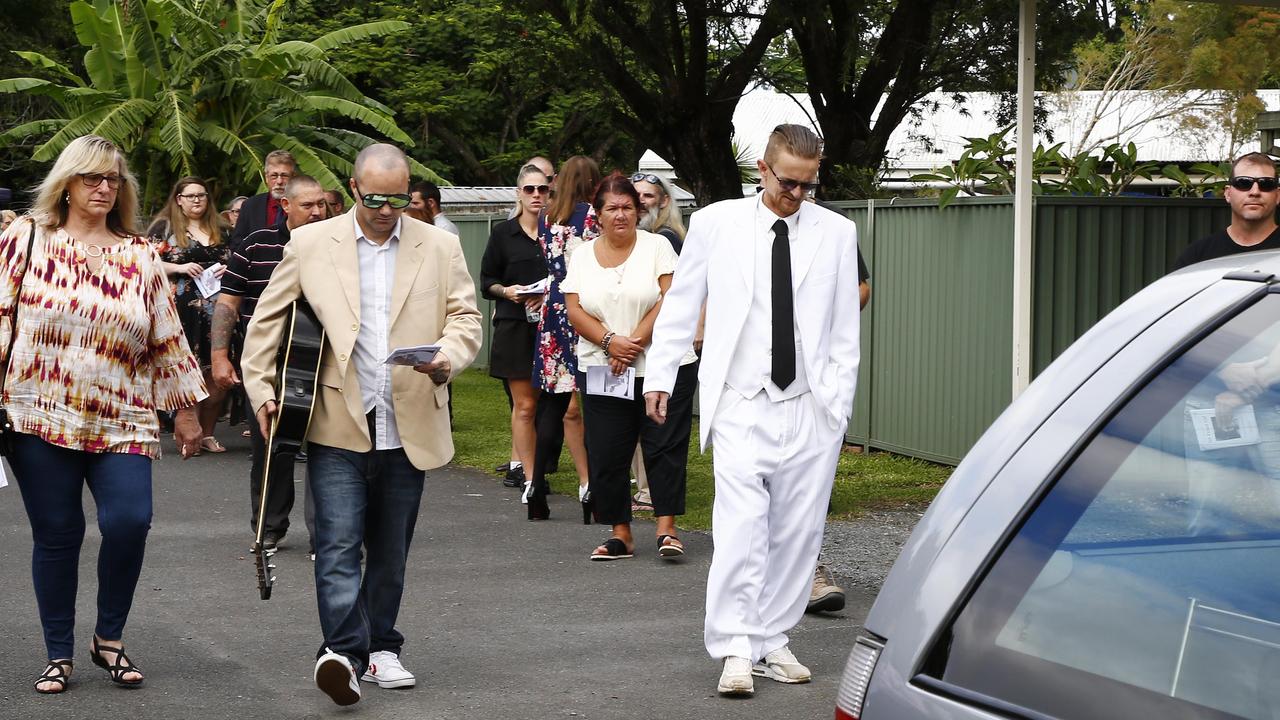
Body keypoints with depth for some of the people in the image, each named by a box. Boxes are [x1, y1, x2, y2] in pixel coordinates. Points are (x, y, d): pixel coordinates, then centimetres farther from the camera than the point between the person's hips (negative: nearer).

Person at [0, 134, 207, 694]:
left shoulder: (141, 255, 11)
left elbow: (167, 339, 13)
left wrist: (185, 408, 13)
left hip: (122, 422, 2)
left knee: (129, 522, -14)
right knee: (56, 535, 2)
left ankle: (109, 638, 7)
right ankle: (59, 655, 16)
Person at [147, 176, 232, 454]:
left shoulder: (220, 230, 18)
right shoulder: (165, 227, 5)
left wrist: (229, 271, 4)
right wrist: (180, 268, -13)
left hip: (216, 309, 4)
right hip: (180, 309, -4)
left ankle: (207, 433, 10)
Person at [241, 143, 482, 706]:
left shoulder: (440, 247, 7)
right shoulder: (310, 244, 3)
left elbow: (465, 316, 8)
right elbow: (267, 320, 9)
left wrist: (449, 358, -13)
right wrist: (261, 389, 1)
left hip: (408, 427, 2)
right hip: (337, 426, -2)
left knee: (390, 549, 11)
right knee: (339, 543, -12)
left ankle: (379, 649, 21)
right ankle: (344, 650, -17)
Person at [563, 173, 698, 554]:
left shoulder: (657, 246, 1)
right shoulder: (583, 256, 9)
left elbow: (670, 301, -8)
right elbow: (575, 311, 1)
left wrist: (634, 344, -14)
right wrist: (610, 342, -15)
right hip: (601, 372, 3)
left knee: (664, 447, -5)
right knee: (607, 454, 2)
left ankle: (667, 528, 0)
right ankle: (620, 534, 10)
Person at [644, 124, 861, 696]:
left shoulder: (836, 233, 5)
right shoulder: (715, 224, 2)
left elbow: (845, 328, 8)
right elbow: (680, 306, 8)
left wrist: (839, 402, 4)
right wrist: (660, 376, 4)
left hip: (811, 410, 2)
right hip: (741, 406, -2)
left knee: (798, 533, 5)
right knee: (741, 529, -12)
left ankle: (770, 643, 15)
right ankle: (736, 650, -10)